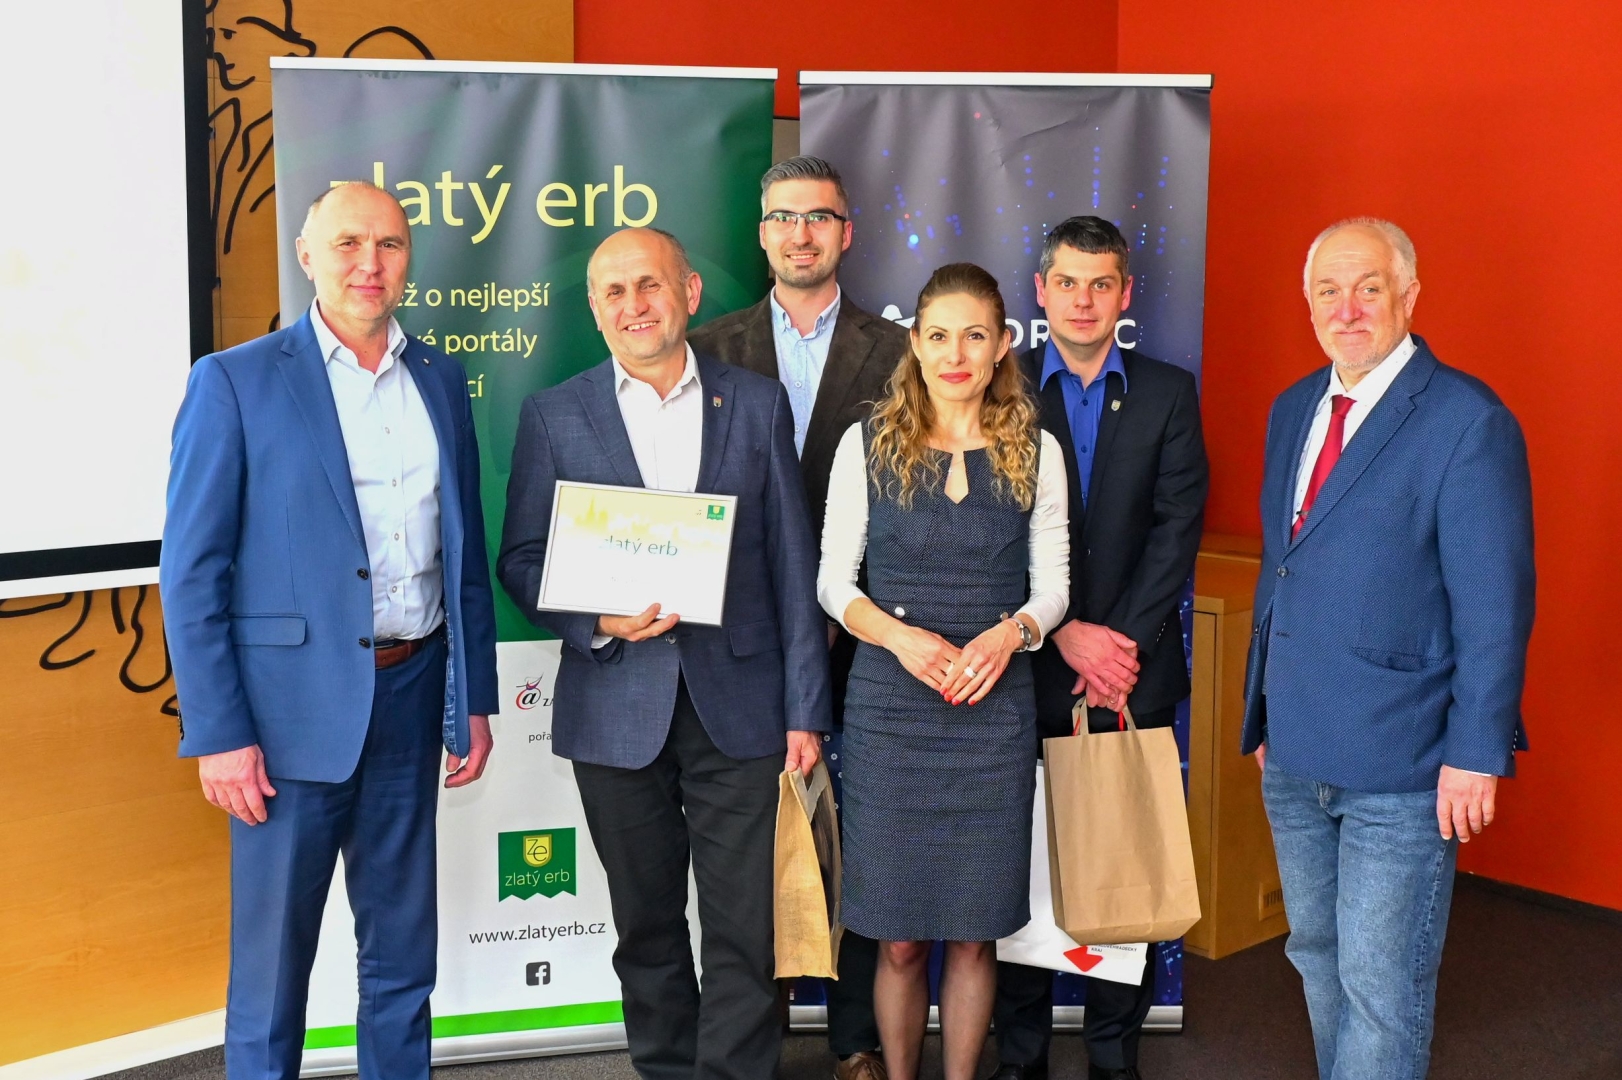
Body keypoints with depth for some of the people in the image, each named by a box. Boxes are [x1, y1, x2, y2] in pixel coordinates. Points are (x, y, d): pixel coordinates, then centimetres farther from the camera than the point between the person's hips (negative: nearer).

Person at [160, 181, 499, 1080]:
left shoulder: (440, 380, 9)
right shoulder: (234, 382, -4)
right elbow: (191, 571, -7)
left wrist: (475, 697, 10)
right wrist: (217, 733, -12)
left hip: (411, 693, 4)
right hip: (294, 703, -4)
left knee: (403, 950, 15)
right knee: (272, 954, 6)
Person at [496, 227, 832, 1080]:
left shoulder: (758, 403, 5)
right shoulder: (555, 415, 4)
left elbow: (791, 563, 4)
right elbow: (521, 560, 5)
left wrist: (805, 709, 0)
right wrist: (596, 619, -15)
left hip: (738, 706, 0)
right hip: (618, 710, 1)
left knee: (746, 930, 0)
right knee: (646, 926, 12)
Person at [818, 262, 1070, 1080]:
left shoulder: (1035, 452, 5)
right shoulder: (867, 445, 2)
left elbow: (1053, 581, 7)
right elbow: (833, 579, 3)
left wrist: (1010, 633, -13)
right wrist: (900, 636, -15)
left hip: (995, 708, 1)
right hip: (888, 706, -1)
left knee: (975, 933, 7)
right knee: (899, 938, 4)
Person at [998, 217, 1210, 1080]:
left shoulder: (1169, 394, 7)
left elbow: (1178, 530, -1)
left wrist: (1123, 642, -10)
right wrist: (1064, 634, -12)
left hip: (1135, 670, 1)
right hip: (1028, 673, -1)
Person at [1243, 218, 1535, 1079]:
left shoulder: (1469, 421, -12)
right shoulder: (1291, 410, 10)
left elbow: (1495, 607, -13)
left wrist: (1477, 752, -14)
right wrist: (1265, 710, 15)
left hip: (1401, 768, -7)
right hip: (1295, 754, 7)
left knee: (1381, 984, 0)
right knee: (1317, 954, 19)